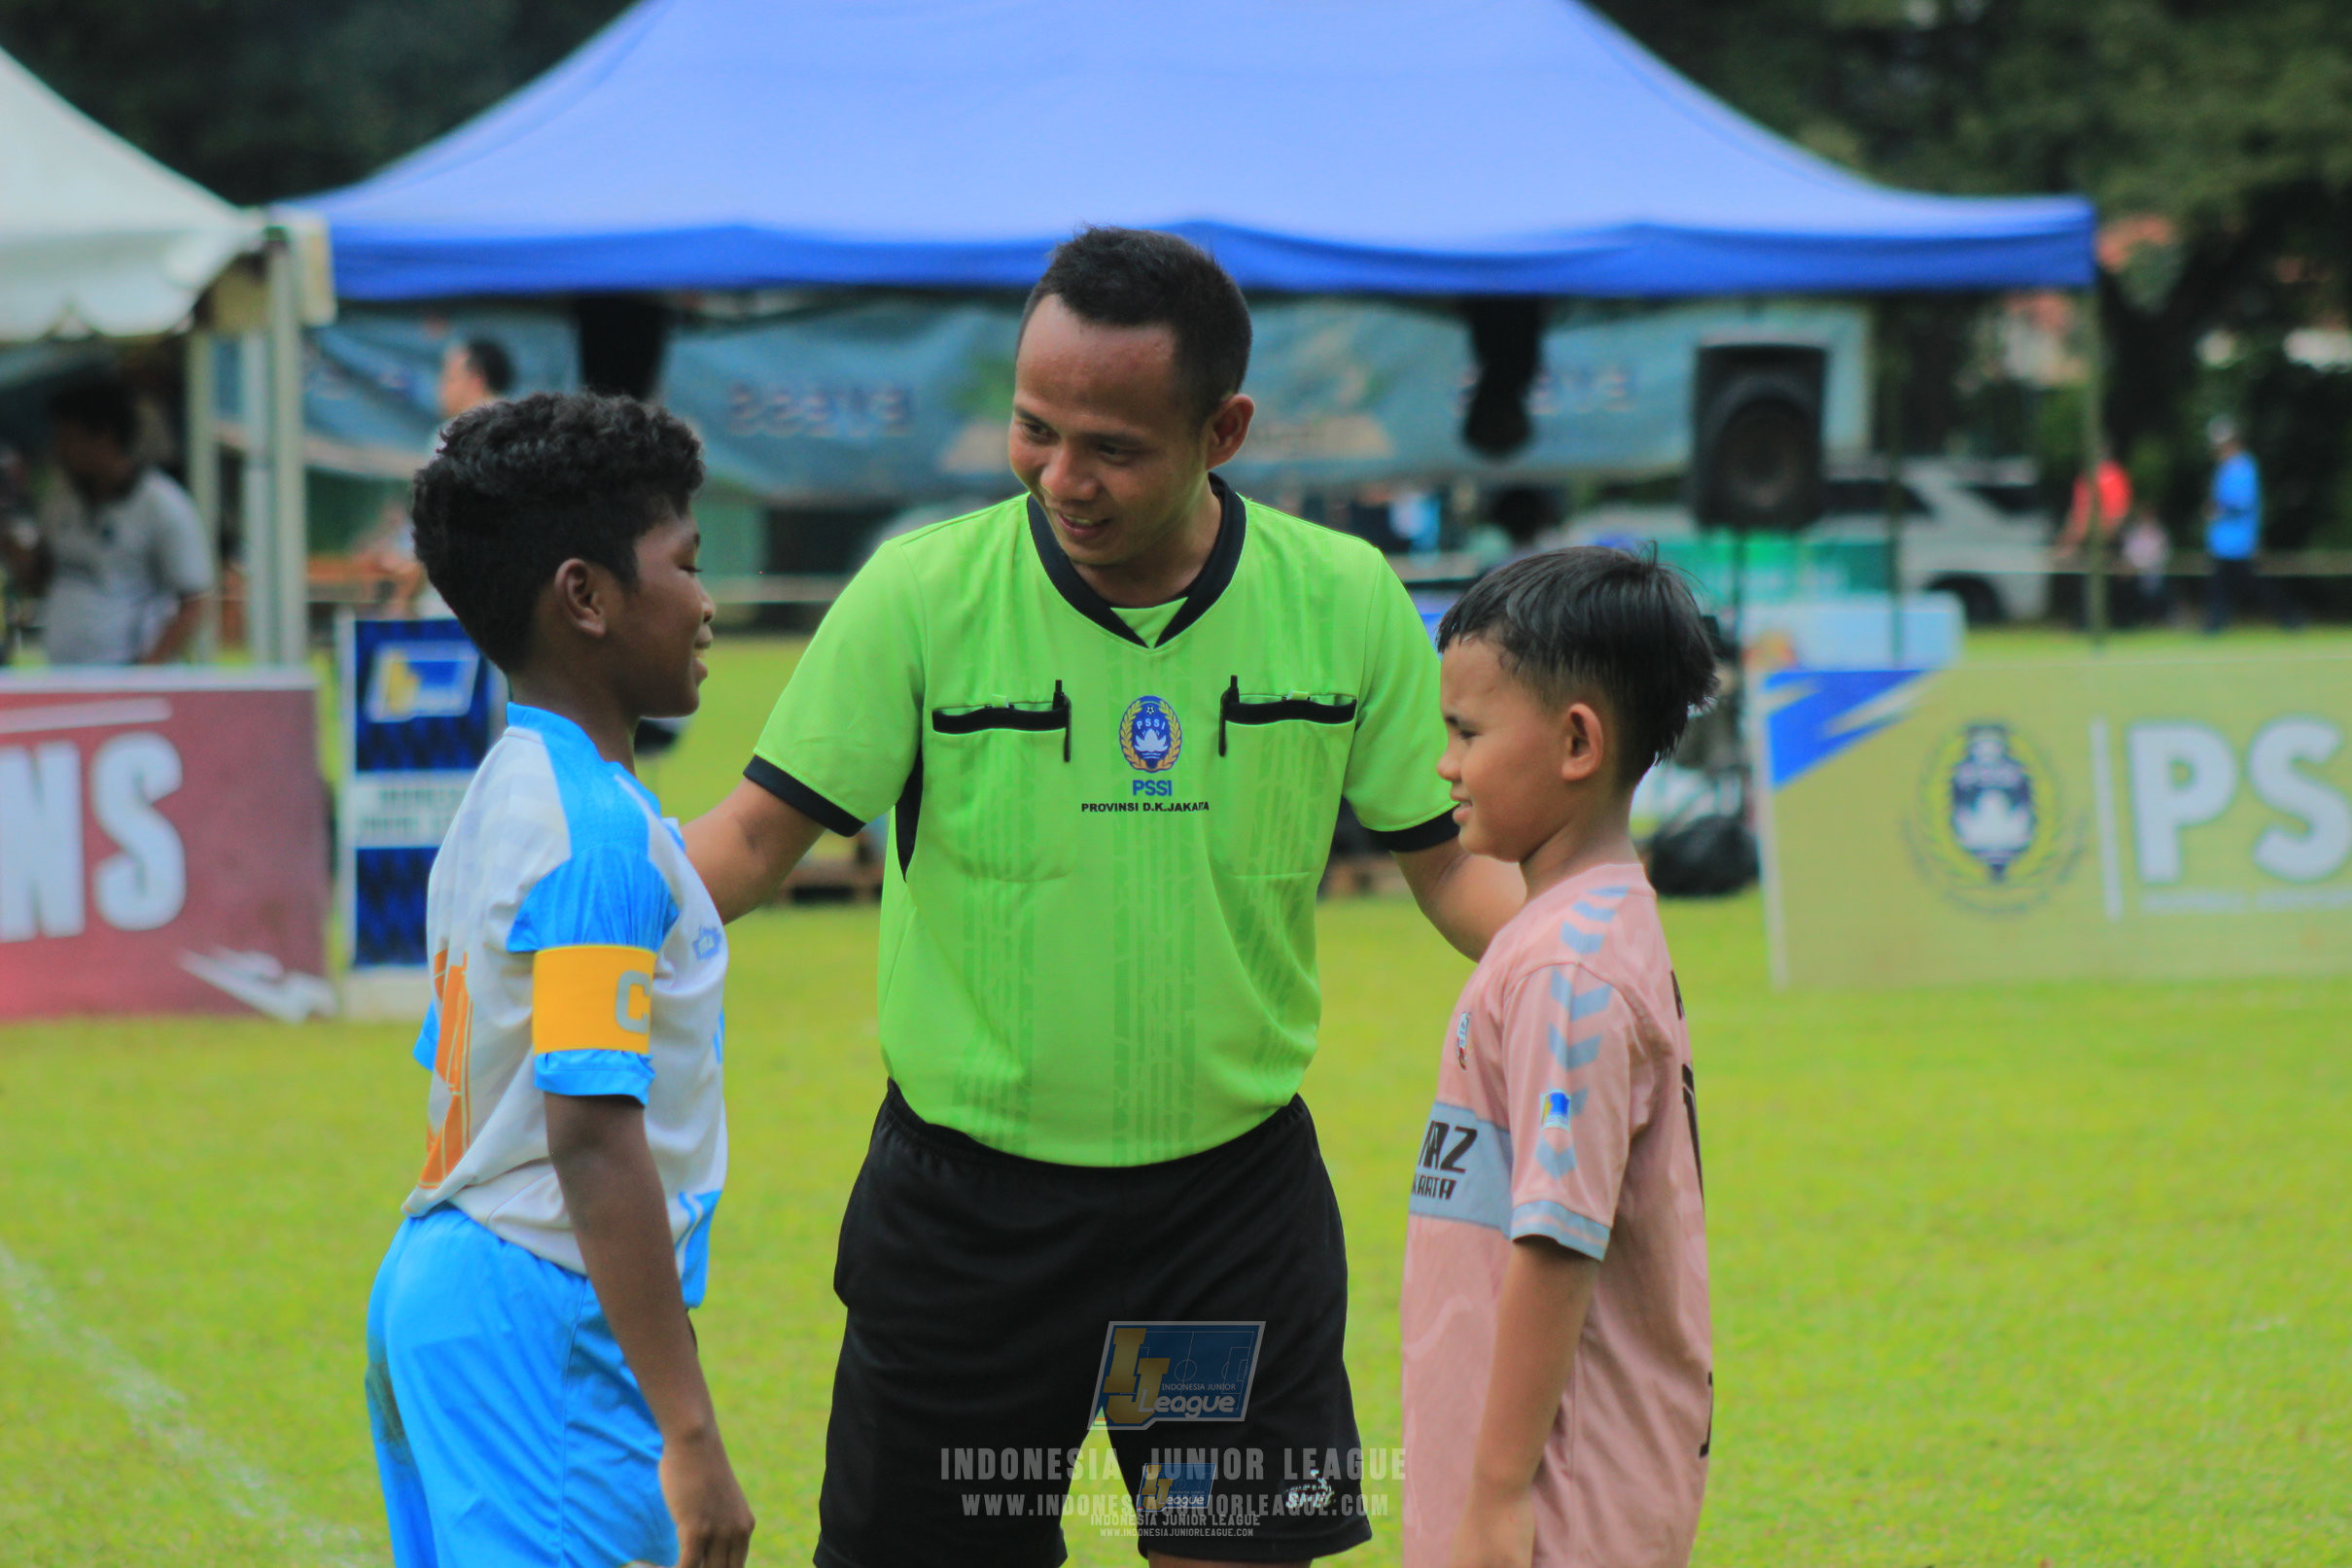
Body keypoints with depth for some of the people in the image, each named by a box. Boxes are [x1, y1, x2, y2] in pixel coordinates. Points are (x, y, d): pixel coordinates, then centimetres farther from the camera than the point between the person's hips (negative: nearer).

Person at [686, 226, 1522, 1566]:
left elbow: (1449, 859, 3)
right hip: (966, 1196, -1)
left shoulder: (1346, 602, -4)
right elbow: (762, 835, -6)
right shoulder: (922, 593, -9)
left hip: (1236, 1196, 1)